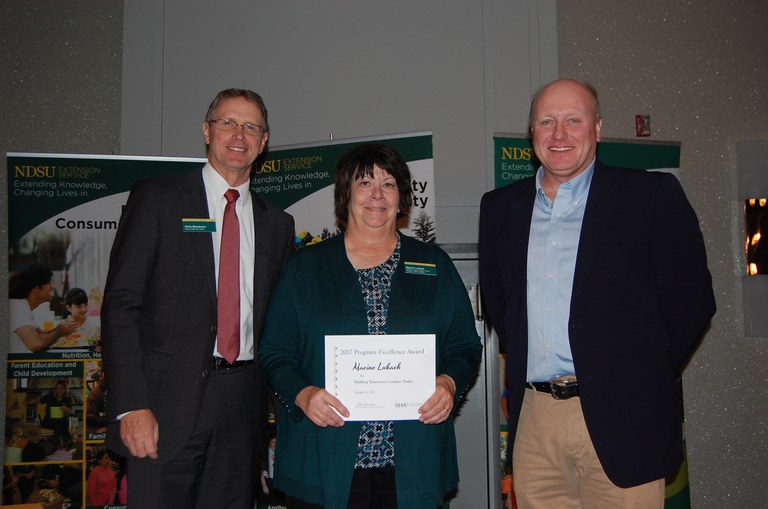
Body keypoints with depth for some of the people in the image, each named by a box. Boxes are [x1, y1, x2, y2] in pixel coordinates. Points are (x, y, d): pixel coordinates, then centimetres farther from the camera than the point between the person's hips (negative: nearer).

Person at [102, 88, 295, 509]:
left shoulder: (277, 223, 13)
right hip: (168, 400, -3)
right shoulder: (156, 198, 2)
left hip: (244, 406, 4)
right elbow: (120, 304, -4)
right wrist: (131, 405, -13)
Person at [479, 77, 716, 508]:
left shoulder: (653, 195, 0)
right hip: (533, 420, 3)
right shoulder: (500, 207, 11)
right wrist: (521, 364, 11)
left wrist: (643, 377, -1)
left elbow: (692, 298, 0)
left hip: (620, 421, -3)